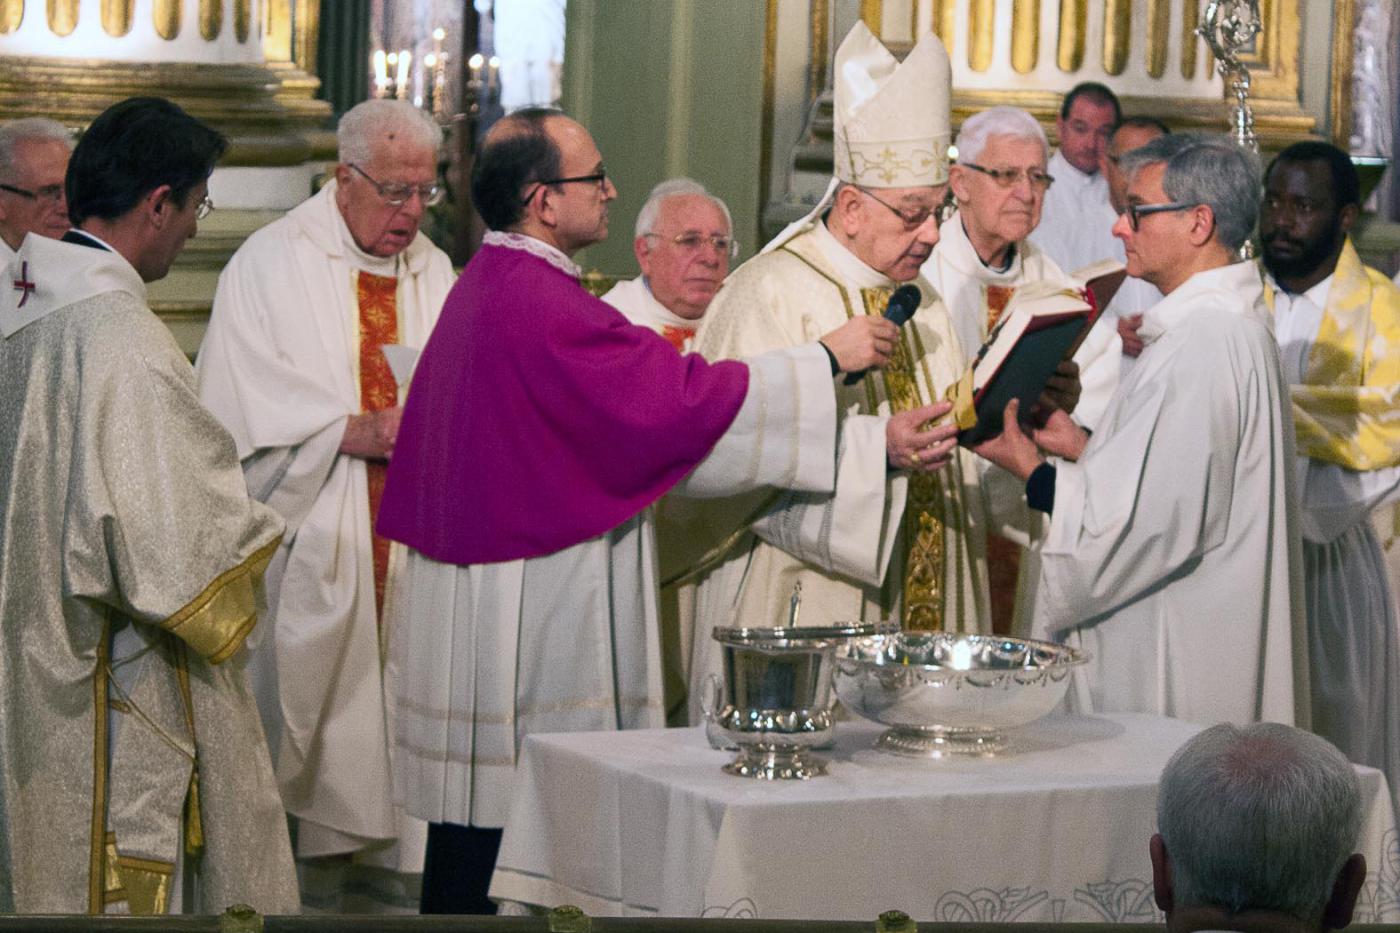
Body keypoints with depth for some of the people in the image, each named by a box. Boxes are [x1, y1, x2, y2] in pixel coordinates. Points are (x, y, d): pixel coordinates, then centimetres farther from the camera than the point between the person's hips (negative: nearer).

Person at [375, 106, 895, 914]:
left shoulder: (486, 286, 13)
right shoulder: (541, 303, -20)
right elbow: (680, 397, -21)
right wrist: (827, 358, -13)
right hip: (535, 607, -10)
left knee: (472, 814, 11)